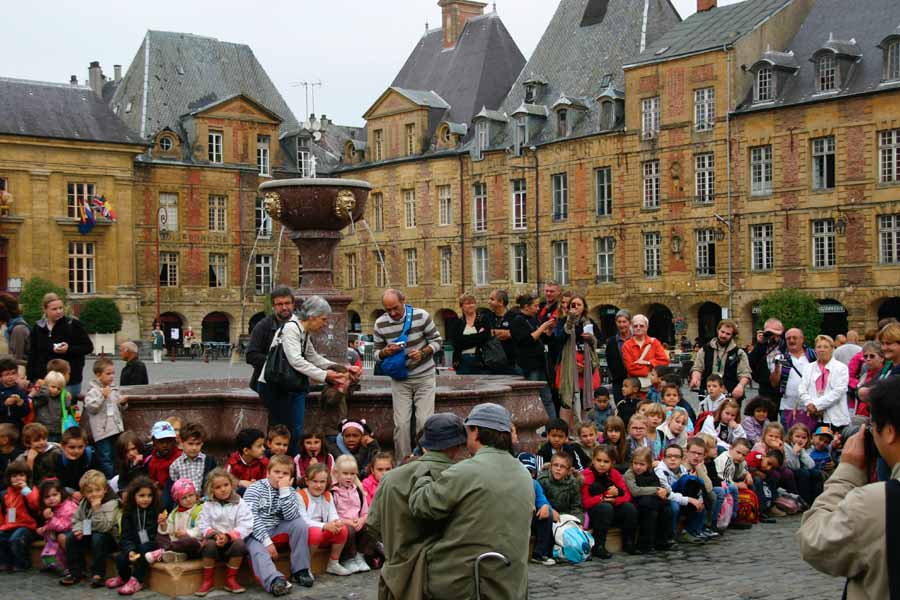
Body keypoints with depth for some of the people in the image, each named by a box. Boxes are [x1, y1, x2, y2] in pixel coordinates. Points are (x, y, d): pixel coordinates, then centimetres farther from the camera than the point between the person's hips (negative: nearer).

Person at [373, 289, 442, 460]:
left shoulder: (421, 316, -10)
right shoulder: (380, 324, -5)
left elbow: (437, 341, -1)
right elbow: (377, 354, 5)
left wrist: (423, 352, -20)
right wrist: (386, 351, -19)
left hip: (424, 377, -1)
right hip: (399, 380, 1)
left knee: (424, 421, -7)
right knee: (401, 423, -4)